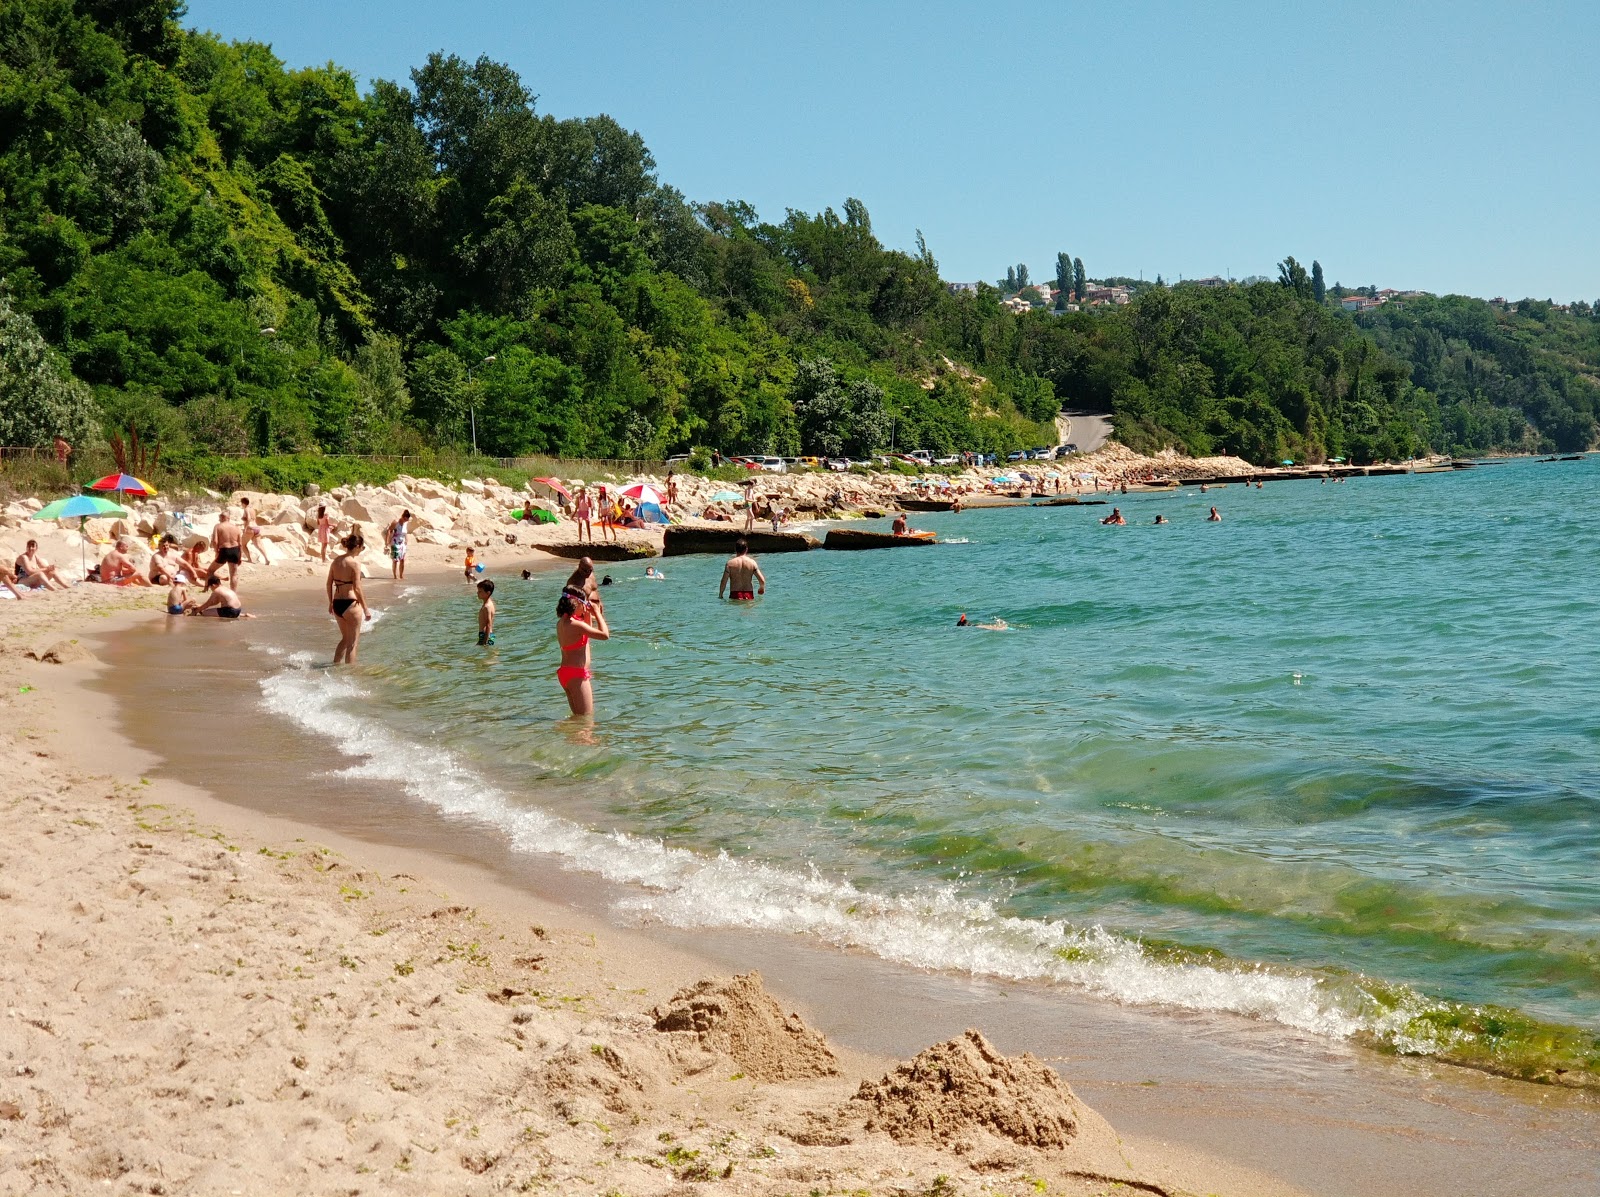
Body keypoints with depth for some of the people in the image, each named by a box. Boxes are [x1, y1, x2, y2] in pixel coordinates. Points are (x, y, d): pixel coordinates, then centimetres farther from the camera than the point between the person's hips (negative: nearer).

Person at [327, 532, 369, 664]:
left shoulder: (336, 560, 6)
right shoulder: (355, 563, -14)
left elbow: (329, 583, 12)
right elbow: (357, 588, -17)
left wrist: (330, 603, 22)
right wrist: (365, 609, -12)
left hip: (337, 604, 7)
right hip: (350, 604, -7)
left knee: (345, 639, 25)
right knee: (352, 643, 4)